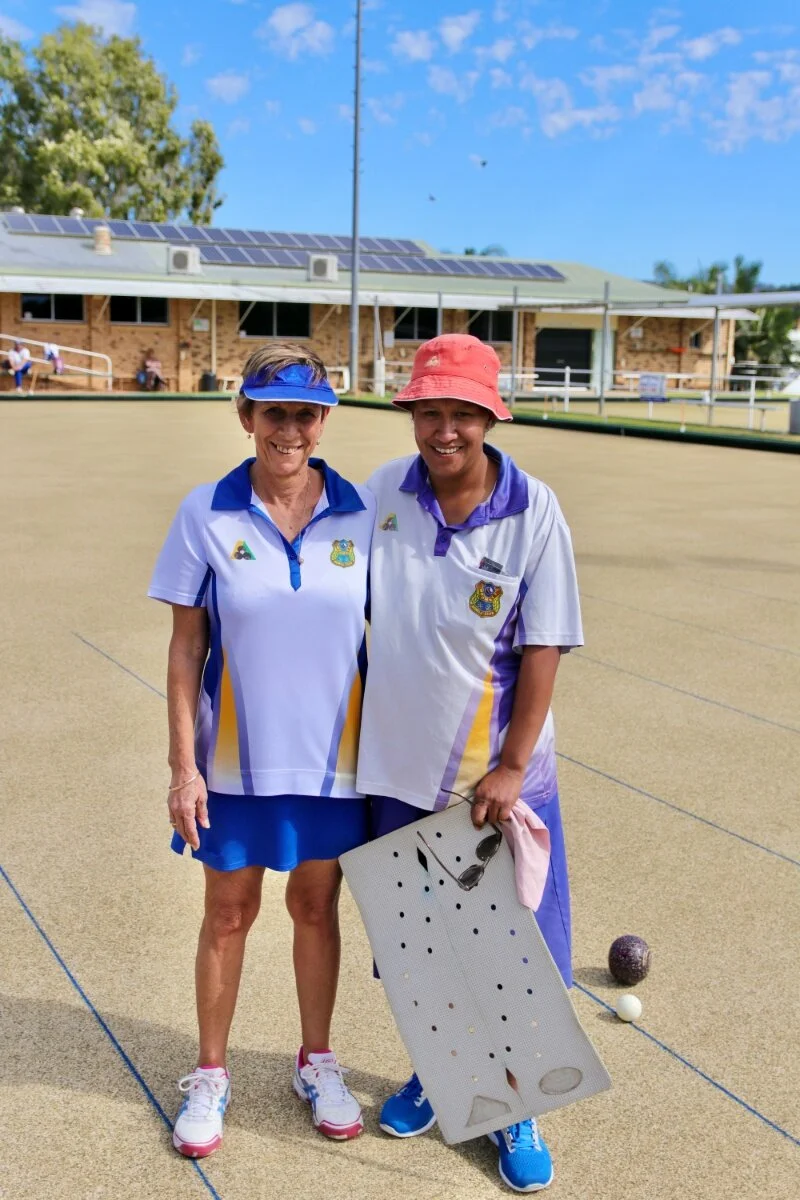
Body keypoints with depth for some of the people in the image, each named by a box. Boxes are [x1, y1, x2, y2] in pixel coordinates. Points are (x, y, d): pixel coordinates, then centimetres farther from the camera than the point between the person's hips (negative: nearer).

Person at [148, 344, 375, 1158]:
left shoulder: (361, 515, -5)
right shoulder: (207, 514, -8)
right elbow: (187, 647, -5)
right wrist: (183, 764, -7)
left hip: (331, 756, 1)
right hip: (236, 758, -1)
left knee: (316, 905, 16)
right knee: (228, 912, 14)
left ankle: (317, 1064, 37)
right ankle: (209, 1075, 34)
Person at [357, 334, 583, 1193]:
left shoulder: (533, 511, -13)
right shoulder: (383, 491, -5)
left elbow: (544, 649, -12)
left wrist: (511, 767, -15)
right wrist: (348, 727, 6)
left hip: (499, 776, -3)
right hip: (398, 768, 3)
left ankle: (513, 1110, 30)